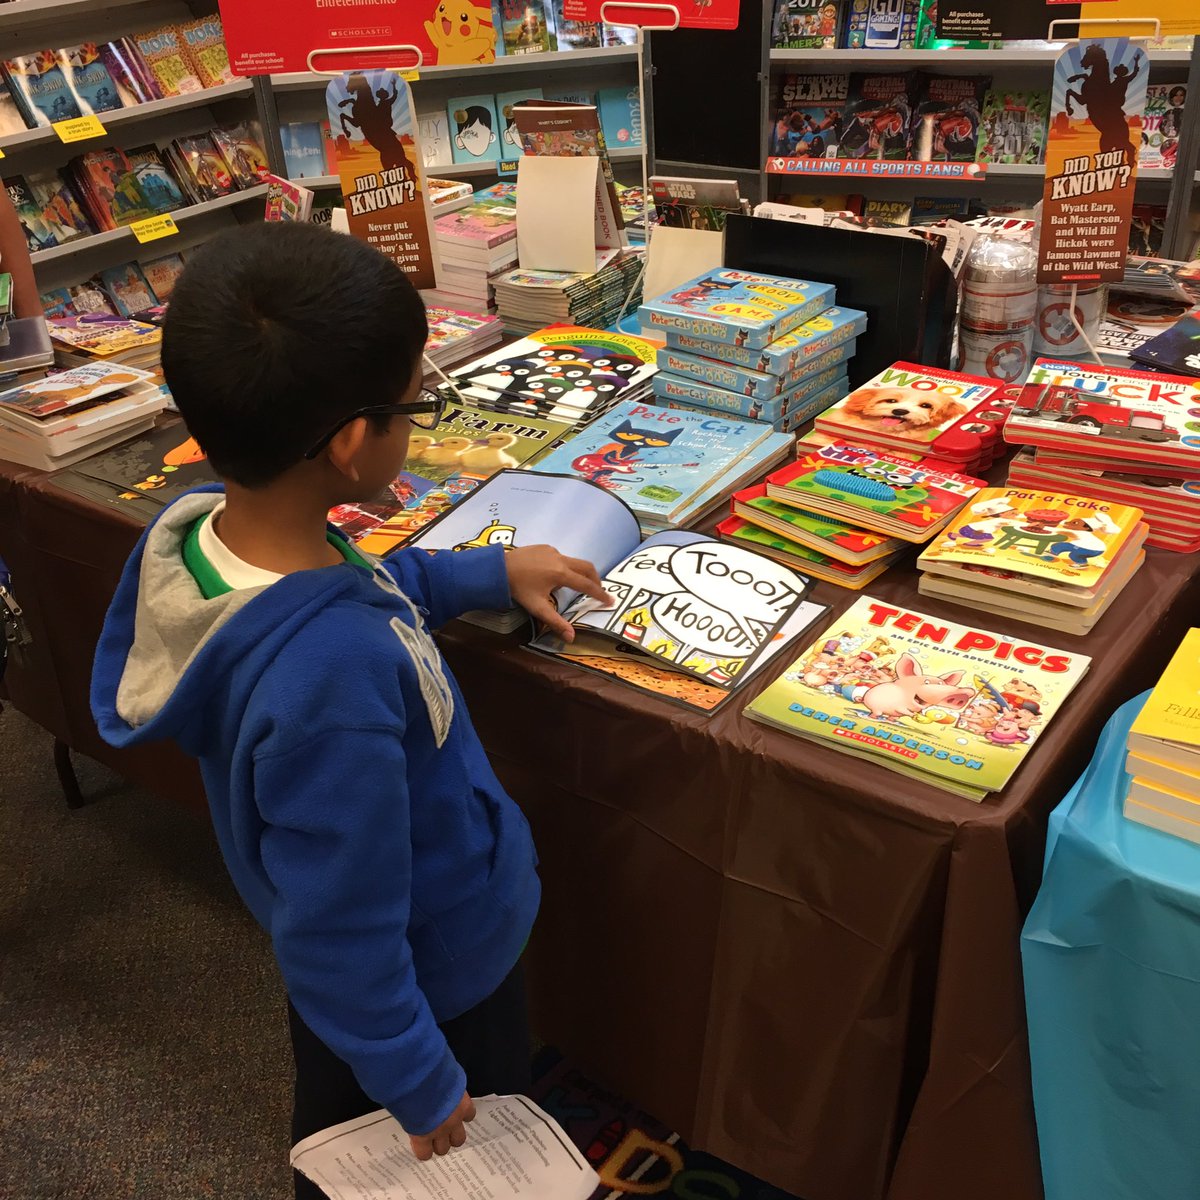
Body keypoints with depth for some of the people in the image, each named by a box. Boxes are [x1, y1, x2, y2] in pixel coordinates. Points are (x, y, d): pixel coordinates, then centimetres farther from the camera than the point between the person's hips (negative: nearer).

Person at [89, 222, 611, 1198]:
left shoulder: (196, 528, -18)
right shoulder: (331, 676, -44)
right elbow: (344, 933, -31)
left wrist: (489, 573, 6)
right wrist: (422, 1085, -15)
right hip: (436, 965, -7)